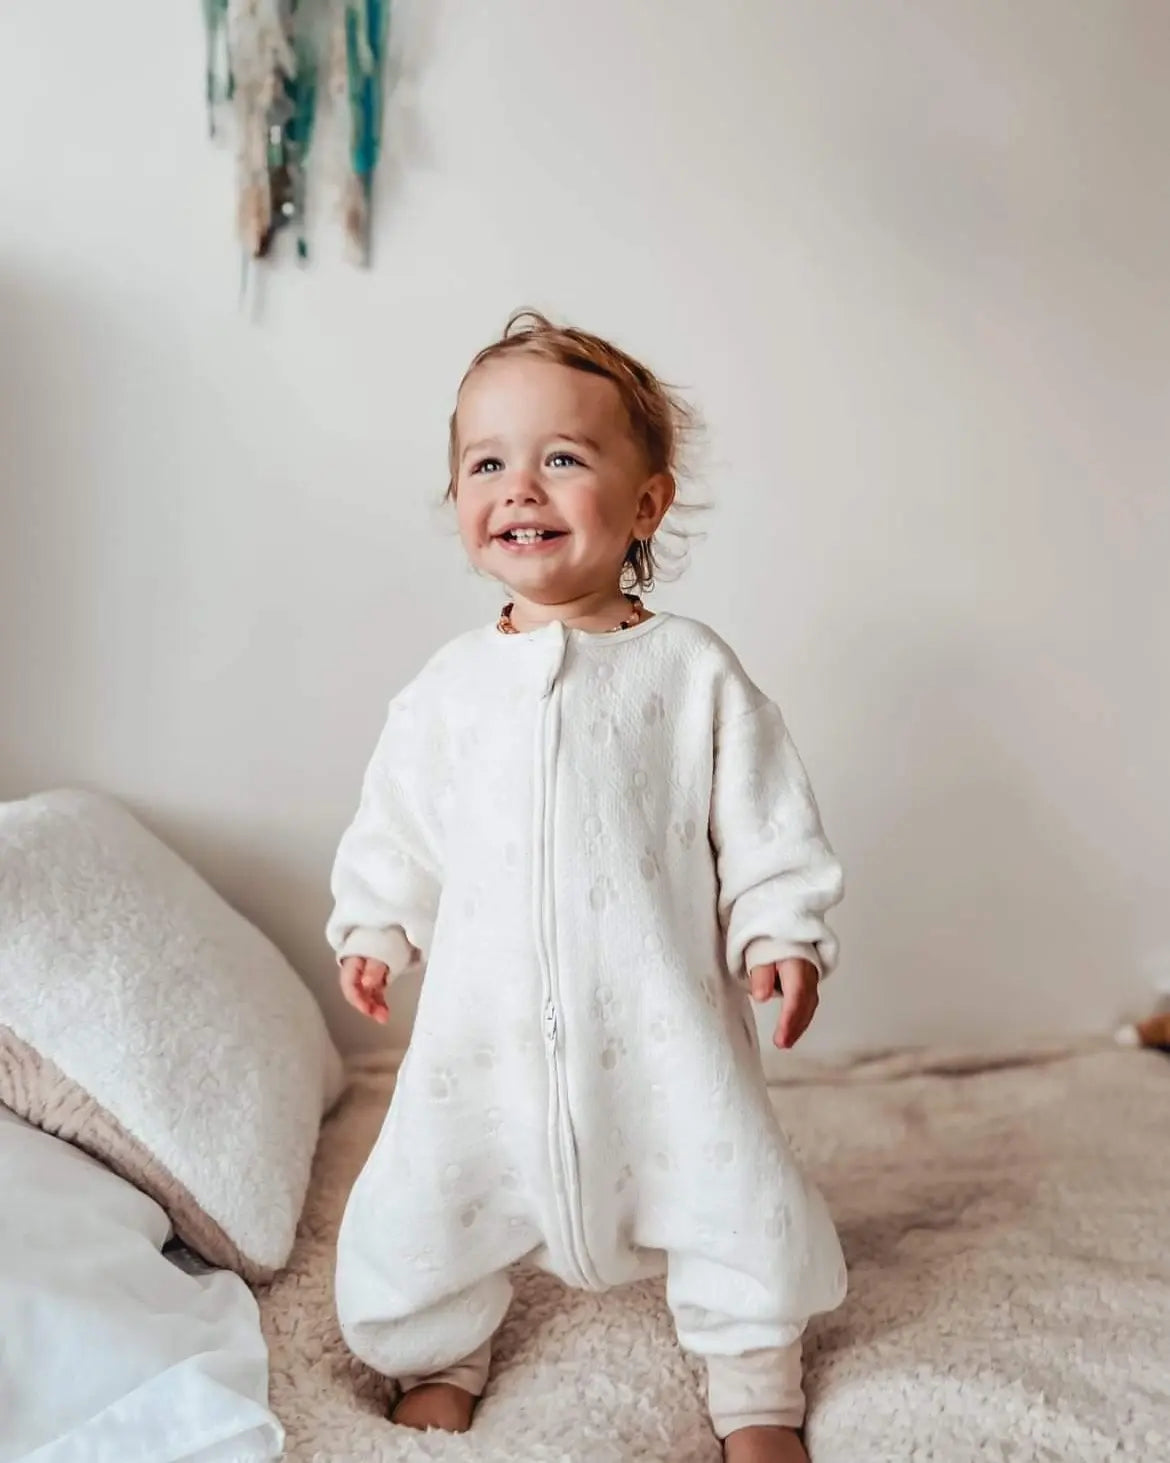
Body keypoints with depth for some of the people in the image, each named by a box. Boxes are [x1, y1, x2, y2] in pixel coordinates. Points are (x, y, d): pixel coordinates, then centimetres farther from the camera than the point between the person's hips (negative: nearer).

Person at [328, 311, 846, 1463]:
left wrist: (782, 934, -8)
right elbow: (395, 821, 12)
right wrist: (373, 927, 4)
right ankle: (438, 1361, 38)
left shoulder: (692, 671, -4)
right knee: (420, 1198, 8)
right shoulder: (450, 685, 3)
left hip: (663, 1016, -2)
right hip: (487, 1022, 2)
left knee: (737, 1196, 2)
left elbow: (765, 821, 0)